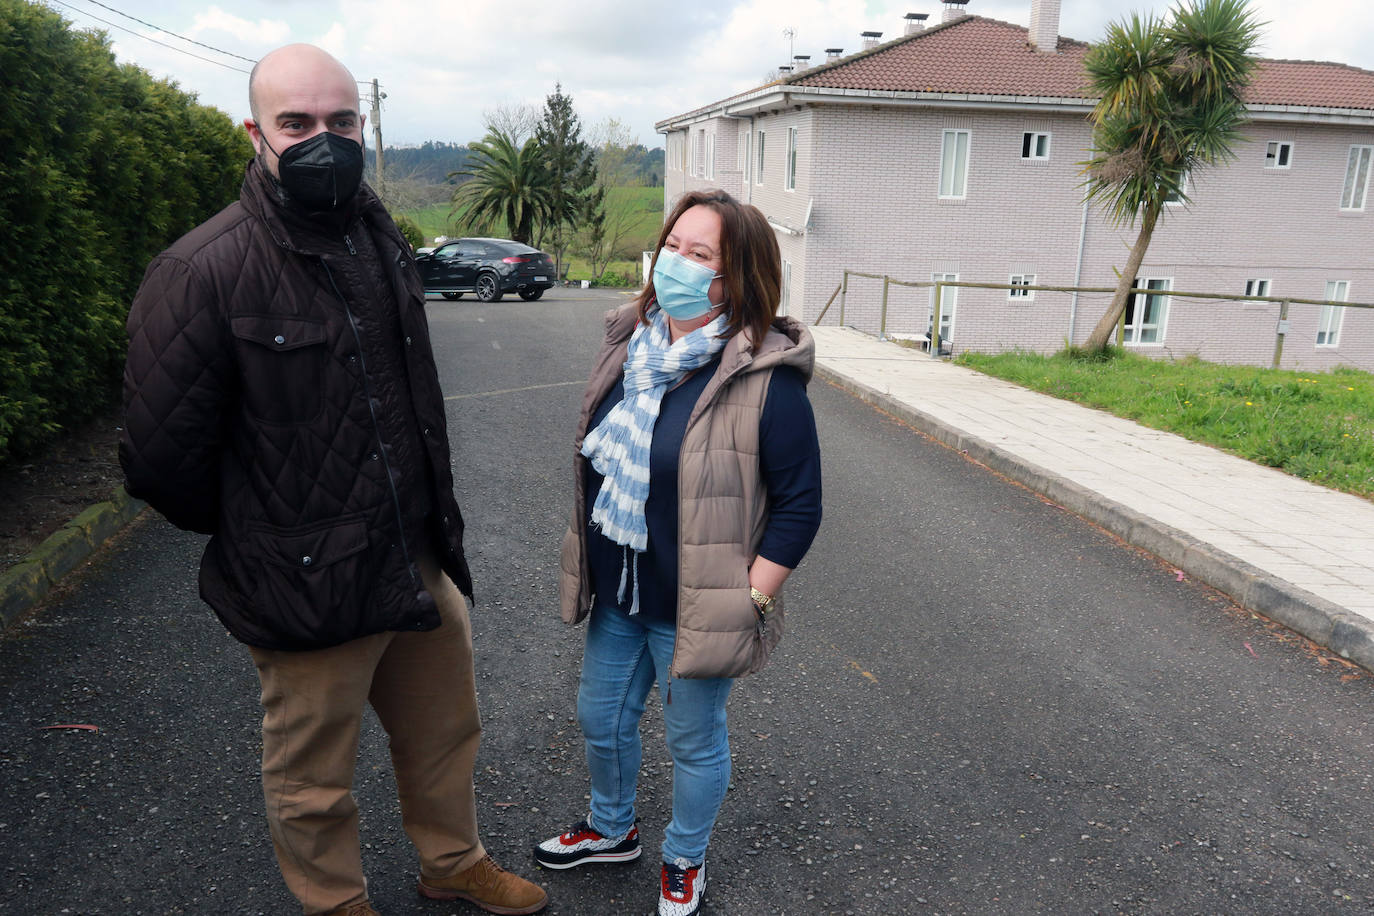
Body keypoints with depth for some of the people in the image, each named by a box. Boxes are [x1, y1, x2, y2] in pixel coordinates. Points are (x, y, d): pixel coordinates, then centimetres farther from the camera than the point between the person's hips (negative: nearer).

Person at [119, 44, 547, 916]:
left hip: (421, 566, 7)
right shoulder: (204, 271, -19)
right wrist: (254, 538, 0)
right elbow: (163, 458, -15)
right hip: (308, 585, -6)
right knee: (314, 780, 15)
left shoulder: (382, 241, 5)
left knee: (446, 734, 24)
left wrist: (433, 520, 15)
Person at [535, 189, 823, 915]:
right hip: (615, 595, 6)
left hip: (695, 608, -6)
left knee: (694, 742, 16)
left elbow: (799, 505, -16)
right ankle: (610, 830, 53)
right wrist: (586, 561, 12)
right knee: (601, 719, 24)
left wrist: (750, 598, -17)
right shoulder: (628, 344, -1)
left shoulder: (765, 379, -22)